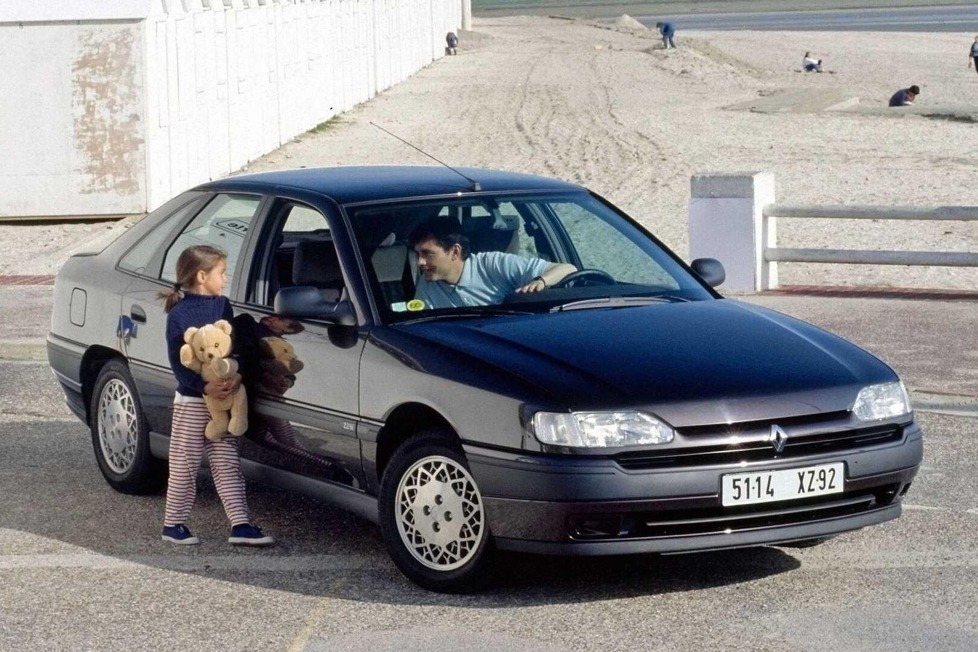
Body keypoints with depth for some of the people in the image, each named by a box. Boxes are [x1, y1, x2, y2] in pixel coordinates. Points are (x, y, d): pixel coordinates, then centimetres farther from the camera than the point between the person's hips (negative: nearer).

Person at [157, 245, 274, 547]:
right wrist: (204, 386, -24)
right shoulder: (179, 314, -8)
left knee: (228, 465, 4)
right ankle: (173, 523, 13)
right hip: (191, 400, -5)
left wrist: (237, 377, -14)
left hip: (224, 397, 5)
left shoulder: (222, 305, 7)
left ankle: (240, 524, 3)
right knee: (184, 465, 2)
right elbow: (178, 361, -11)